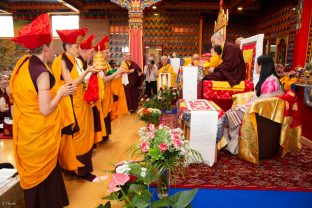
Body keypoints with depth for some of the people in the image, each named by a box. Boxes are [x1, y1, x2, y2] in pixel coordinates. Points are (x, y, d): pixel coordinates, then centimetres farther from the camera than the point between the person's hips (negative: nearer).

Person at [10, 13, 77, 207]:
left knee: (31, 170, 24)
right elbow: (46, 110, -26)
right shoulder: (42, 72, -24)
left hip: (25, 129, 8)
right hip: (40, 132, -8)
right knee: (44, 172, 11)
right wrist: (61, 92, -12)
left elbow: (12, 92, 13)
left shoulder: (22, 64, 0)